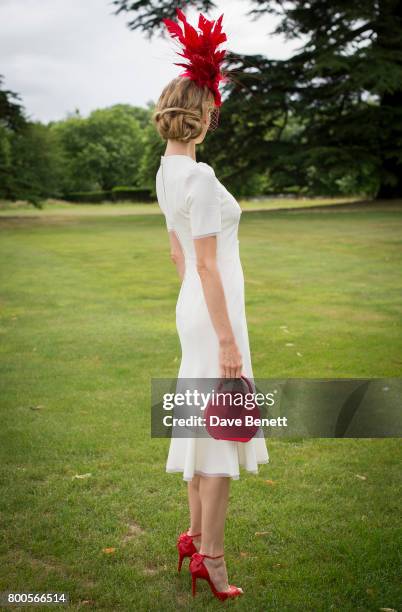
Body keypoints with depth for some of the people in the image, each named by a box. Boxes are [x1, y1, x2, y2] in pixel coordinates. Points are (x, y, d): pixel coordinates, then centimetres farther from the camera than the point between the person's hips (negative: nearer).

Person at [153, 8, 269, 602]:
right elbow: (206, 264, -21)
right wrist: (227, 339, -18)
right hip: (215, 311, -9)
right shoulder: (199, 177, -19)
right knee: (223, 431, -1)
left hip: (193, 307, 9)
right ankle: (211, 558, 10)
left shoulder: (167, 171, 10)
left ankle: (196, 535, 31)